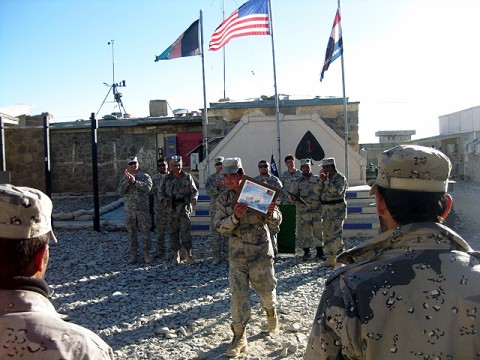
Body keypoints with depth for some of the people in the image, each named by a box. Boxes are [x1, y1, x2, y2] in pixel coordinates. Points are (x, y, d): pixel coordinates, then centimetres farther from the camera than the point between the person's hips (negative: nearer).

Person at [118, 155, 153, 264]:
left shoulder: (145, 176, 0)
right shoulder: (124, 178, 8)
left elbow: (148, 188, -18)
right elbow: (121, 192, -6)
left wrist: (135, 181, -27)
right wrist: (127, 181, -20)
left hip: (143, 209, -2)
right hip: (129, 210, 2)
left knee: (145, 232, 1)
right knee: (131, 233, 7)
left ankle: (146, 254, 12)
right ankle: (133, 255, 16)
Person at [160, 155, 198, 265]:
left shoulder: (187, 177, 4)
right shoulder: (167, 178, 7)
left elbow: (194, 191, 7)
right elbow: (161, 191, 14)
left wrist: (194, 198, -13)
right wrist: (163, 199, -7)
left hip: (184, 208, -2)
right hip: (171, 209, 2)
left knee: (185, 231, -8)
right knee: (173, 233, 7)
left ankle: (188, 255, 0)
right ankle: (176, 256, 17)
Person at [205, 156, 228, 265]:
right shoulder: (211, 178, 7)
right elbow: (209, 191, -7)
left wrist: (224, 185, -19)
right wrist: (217, 188, -23)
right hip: (215, 208, 1)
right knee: (215, 231, 4)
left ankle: (227, 254, 16)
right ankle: (216, 255, 13)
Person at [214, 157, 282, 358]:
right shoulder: (223, 199, 1)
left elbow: (276, 223, -4)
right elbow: (221, 228, -7)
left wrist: (271, 213, -27)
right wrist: (235, 216, -26)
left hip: (261, 252, -1)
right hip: (237, 256, 1)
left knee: (267, 290, 12)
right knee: (238, 295, -1)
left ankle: (271, 313, 45)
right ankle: (239, 337, 13)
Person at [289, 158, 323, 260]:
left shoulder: (317, 180, 8)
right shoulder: (297, 182, 4)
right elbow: (292, 196, 3)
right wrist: (294, 199, -19)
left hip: (317, 210, 1)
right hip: (303, 211, -1)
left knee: (319, 231, 6)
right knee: (304, 233, 2)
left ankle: (320, 252, 19)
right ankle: (306, 252, 15)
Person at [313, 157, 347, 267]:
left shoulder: (340, 177, -7)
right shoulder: (325, 177, 15)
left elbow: (337, 191, -22)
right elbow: (316, 191, 7)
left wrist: (326, 181, -21)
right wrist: (321, 181, -8)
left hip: (337, 210, -8)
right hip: (326, 209, 8)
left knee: (335, 236, -13)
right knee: (326, 235, 10)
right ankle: (330, 259, 18)